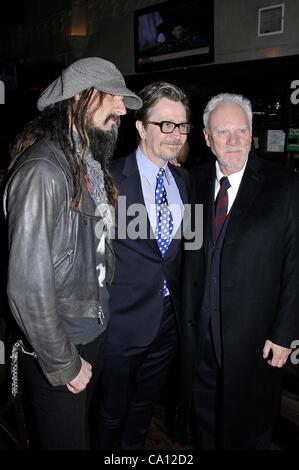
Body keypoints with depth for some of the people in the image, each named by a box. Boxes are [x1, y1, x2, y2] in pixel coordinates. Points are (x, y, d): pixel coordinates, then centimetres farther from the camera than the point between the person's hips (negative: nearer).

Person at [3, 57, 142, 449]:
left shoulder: (92, 164, 4)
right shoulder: (43, 170, -24)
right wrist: (64, 365, -16)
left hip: (95, 333, 8)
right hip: (57, 350, -7)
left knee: (80, 429, 26)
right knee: (63, 440, 13)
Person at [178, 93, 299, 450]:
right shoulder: (194, 183, 2)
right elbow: (185, 256, 4)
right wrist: (184, 316, 1)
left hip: (253, 337, -3)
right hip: (198, 332, 3)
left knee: (250, 431, 17)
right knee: (204, 423, 21)